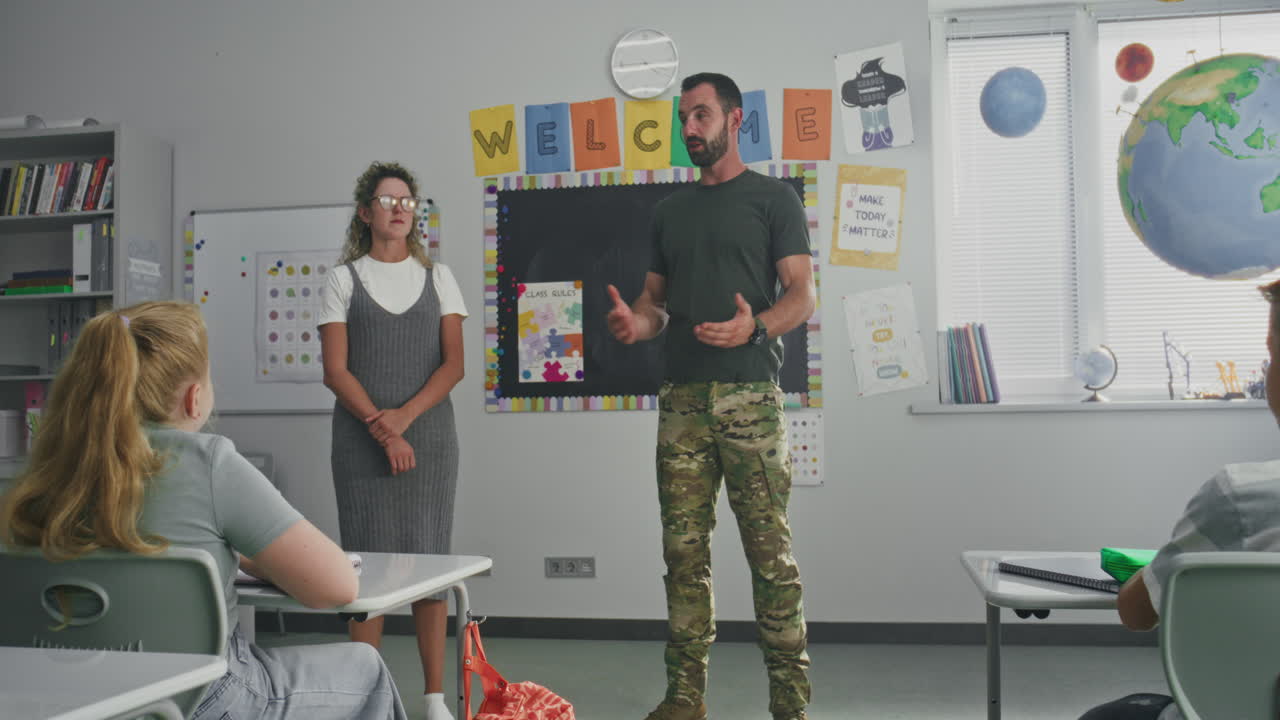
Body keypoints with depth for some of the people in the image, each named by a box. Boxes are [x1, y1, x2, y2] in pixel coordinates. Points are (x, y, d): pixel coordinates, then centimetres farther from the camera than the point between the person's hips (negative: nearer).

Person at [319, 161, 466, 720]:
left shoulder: (437, 277, 11)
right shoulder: (345, 279, 7)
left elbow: (453, 364, 3)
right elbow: (336, 370, -1)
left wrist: (404, 416, -11)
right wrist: (381, 427, -13)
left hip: (428, 433, 1)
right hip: (361, 438, -1)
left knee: (428, 555, 1)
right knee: (368, 556, -2)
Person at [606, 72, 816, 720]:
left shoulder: (773, 199, 6)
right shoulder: (669, 211, 20)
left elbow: (803, 295, -1)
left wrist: (757, 326, -22)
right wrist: (636, 321, -3)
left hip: (750, 398, -4)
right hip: (681, 399, 5)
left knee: (769, 550, -4)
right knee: (684, 549, 4)